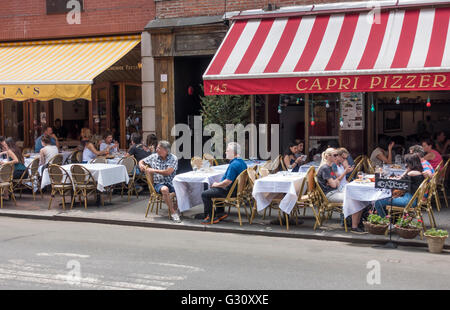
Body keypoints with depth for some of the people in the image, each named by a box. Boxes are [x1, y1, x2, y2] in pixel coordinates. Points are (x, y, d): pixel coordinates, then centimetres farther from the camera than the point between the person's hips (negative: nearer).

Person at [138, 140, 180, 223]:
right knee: (165, 189, -37)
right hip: (158, 183, 0)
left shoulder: (173, 158, -1)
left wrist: (154, 170, -10)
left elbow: (168, 172, -12)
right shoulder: (153, 157, 10)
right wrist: (141, 165, -2)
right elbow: (142, 161, 23)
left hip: (171, 182, 0)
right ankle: (173, 212, -26)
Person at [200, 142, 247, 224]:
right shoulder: (243, 162, 7)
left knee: (205, 194, -4)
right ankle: (221, 212, 28)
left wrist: (217, 184, -12)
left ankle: (211, 218, 2)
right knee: (213, 189, 31)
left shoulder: (233, 165, -26)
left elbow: (228, 181, -29)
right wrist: (218, 184, 14)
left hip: (230, 192, -10)